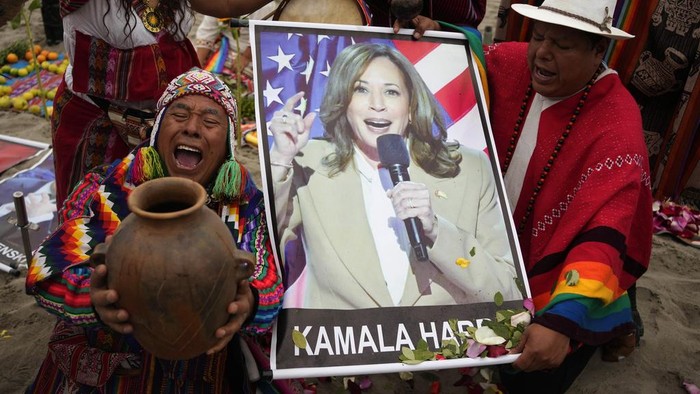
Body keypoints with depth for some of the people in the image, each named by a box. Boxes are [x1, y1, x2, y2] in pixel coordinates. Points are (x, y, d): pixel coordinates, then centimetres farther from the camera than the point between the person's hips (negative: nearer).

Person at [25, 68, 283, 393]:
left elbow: (270, 286, -14)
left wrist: (248, 305, -38)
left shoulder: (245, 202, -8)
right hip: (103, 366, 0)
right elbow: (48, 271, -16)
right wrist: (94, 299, -39)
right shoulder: (110, 189, -11)